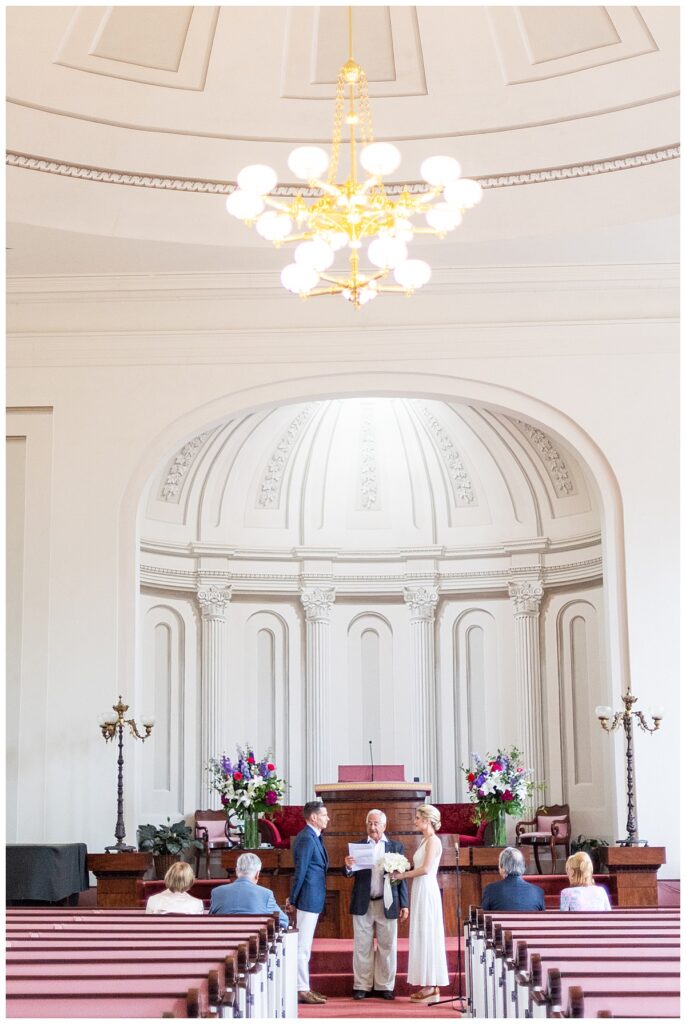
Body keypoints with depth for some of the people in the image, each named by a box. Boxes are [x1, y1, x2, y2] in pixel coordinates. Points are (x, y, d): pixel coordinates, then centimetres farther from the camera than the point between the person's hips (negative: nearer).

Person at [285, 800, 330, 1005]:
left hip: (312, 899, 10)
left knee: (304, 946, 15)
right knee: (303, 946, -5)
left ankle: (303, 986, 22)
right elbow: (300, 871, -17)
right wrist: (292, 899, -12)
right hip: (309, 899, -10)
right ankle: (302, 990, -2)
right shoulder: (306, 839, -17)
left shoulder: (313, 837, 14)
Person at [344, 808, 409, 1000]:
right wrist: (348, 867, -25)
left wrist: (404, 904, 0)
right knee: (362, 947, 3)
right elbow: (350, 874, -2)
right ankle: (361, 986, 9)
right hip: (363, 904, 0)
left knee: (387, 946, 3)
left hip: (387, 904, 0)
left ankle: (385, 986, 10)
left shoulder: (396, 847, 6)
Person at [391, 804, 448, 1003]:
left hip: (427, 891, -9)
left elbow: (425, 868, -19)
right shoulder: (425, 840, 17)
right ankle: (428, 986, 11)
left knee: (427, 935, -6)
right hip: (420, 891, 9)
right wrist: (403, 873, 4)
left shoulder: (433, 840, -10)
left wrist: (403, 875, -10)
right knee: (422, 936, 9)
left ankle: (432, 988, -3)